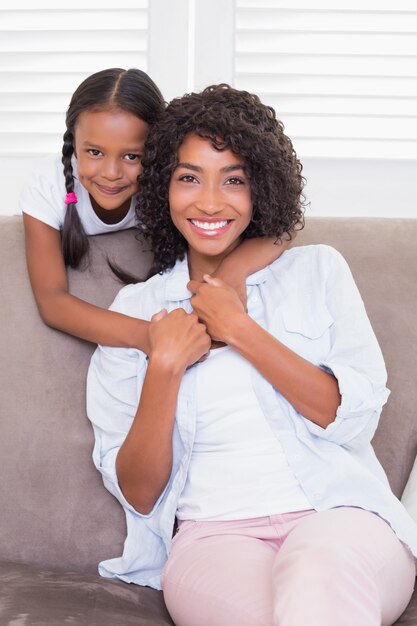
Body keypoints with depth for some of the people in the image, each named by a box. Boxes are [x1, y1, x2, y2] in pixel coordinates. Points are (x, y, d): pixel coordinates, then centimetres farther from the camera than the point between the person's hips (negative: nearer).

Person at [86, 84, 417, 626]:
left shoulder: (317, 270, 15)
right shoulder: (135, 308, 14)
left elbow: (357, 417, 0)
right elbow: (138, 494, 8)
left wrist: (241, 331, -3)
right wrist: (166, 365, -6)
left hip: (342, 515, 1)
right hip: (213, 535, 0)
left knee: (320, 567, -37)